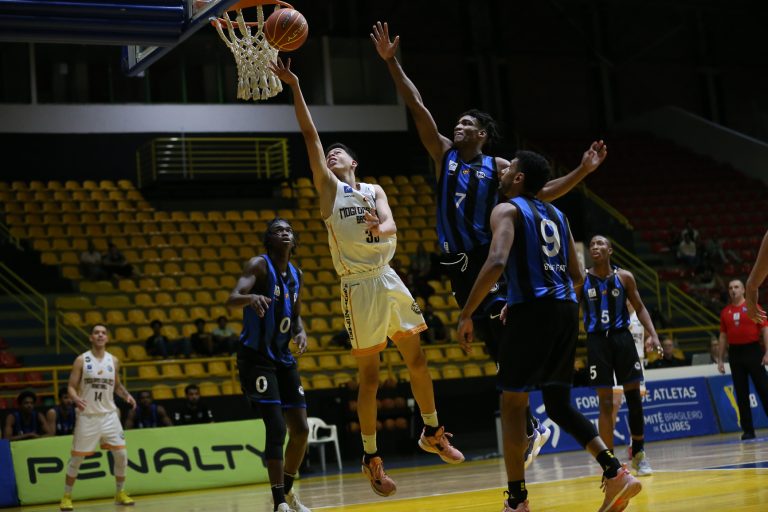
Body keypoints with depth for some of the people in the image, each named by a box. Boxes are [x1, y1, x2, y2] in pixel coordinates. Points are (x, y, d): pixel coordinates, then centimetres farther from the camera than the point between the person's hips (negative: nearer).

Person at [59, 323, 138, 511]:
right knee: (76, 458, 2)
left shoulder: (113, 361, 5)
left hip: (109, 414, 3)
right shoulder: (82, 360, -5)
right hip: (87, 416, -3)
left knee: (121, 454, -3)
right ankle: (66, 496, 15)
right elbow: (71, 386, -5)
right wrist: (76, 399, -26)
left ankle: (120, 492, 14)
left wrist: (126, 395, -2)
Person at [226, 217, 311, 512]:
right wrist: (251, 297, -50)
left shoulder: (296, 275, 10)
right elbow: (231, 300, -26)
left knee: (301, 429, 7)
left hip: (283, 358, 7)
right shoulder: (259, 265, -11)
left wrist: (300, 332, 0)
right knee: (277, 428, -17)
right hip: (256, 357, -7)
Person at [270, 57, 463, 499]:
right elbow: (310, 135, -4)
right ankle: (372, 458, 6)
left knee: (418, 360, 8)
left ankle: (433, 433, 25)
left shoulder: (374, 190, 13)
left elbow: (391, 224, -6)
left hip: (389, 279, 4)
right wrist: (294, 88, -10)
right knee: (370, 374, -2)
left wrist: (381, 227, -30)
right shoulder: (328, 186, 5)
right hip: (359, 286, -4)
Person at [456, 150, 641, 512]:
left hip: (532, 308, -7)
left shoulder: (507, 210, -1)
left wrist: (466, 315, -14)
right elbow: (577, 276, 21)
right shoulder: (557, 215, 21)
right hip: (566, 307, 7)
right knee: (559, 405, 15)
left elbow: (496, 263, -18)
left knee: (512, 403, 3)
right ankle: (615, 472, 0)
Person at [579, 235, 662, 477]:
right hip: (597, 340, -1)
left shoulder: (624, 277, 2)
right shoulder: (581, 280, -1)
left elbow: (639, 307, 7)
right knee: (605, 402, -2)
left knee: (634, 396, 2)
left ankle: (638, 454, 15)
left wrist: (652, 334, -5)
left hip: (622, 337, 1)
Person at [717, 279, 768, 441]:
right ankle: (748, 430, 6)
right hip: (735, 353, 3)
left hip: (753, 350, -3)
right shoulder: (725, 312, 11)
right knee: (741, 394, 3)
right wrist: (720, 359, 9)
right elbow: (723, 336, 13)